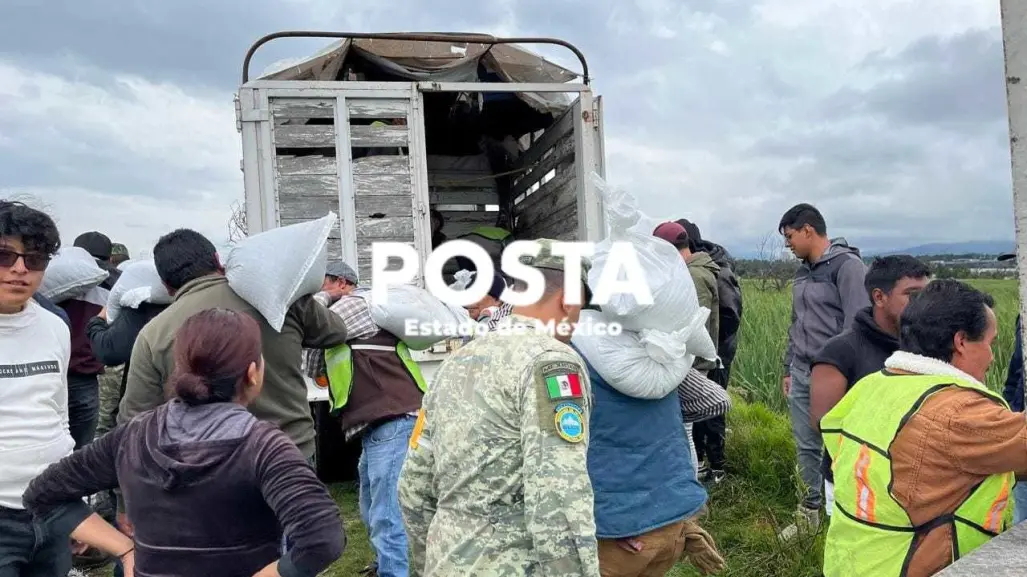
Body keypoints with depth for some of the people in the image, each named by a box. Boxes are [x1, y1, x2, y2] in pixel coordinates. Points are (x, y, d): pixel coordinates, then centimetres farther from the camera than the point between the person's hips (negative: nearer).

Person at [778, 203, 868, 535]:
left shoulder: (847, 265, -10)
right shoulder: (803, 271, 15)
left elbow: (857, 324, -15)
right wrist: (788, 367, 20)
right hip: (801, 374, 7)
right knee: (806, 447, 12)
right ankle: (809, 513, 24)